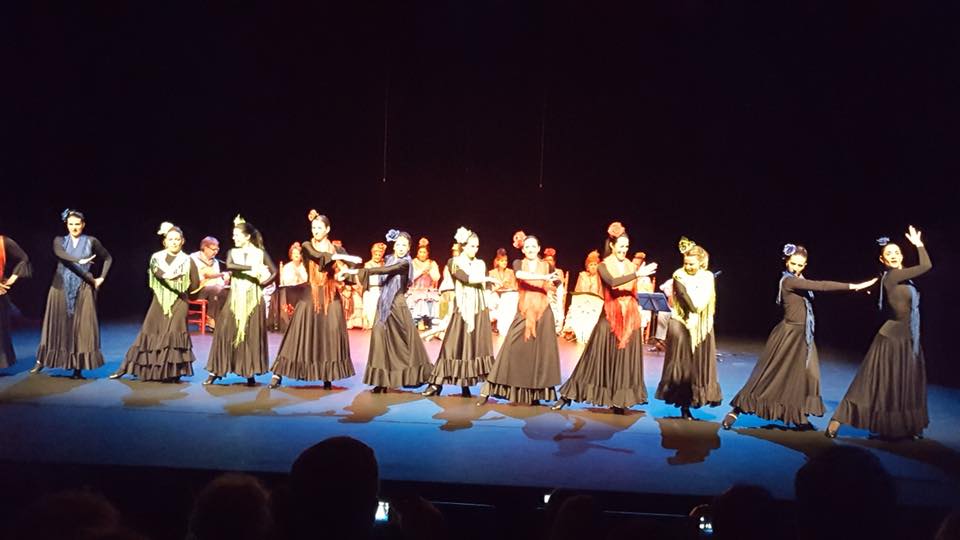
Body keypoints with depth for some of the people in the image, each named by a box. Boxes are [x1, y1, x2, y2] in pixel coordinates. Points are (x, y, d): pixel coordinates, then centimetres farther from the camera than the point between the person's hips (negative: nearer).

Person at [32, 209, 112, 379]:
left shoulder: (91, 241, 6)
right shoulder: (59, 240, 6)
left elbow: (108, 258, 14)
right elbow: (60, 254, -16)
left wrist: (101, 278, 5)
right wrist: (80, 261, -29)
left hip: (83, 289, -1)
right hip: (61, 288, 1)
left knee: (81, 327, -4)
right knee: (55, 325, 2)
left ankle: (78, 368, -3)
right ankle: (41, 361, 13)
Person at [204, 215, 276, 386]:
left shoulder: (260, 253, 3)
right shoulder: (233, 252, 6)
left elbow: (274, 271, 1)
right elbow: (229, 266, -15)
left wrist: (263, 282, -14)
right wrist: (251, 267, -24)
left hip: (253, 298, -2)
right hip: (235, 297, 2)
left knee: (252, 334, -1)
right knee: (226, 332, -3)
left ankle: (250, 373, 6)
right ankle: (215, 371, 4)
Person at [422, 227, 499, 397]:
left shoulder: (481, 264, 11)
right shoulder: (454, 262, -1)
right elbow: (466, 278, -17)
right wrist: (488, 278, -15)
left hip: (479, 310, 4)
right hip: (462, 310, -4)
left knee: (476, 346, 1)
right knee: (455, 346, -6)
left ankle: (466, 386, 7)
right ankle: (437, 384, 0)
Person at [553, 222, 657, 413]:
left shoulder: (631, 266, 10)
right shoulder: (604, 266, -2)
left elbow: (634, 293, 14)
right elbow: (612, 282, -24)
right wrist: (637, 274, -31)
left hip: (630, 319, 4)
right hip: (610, 318, -4)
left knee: (624, 361, 3)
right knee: (598, 358, -3)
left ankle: (618, 401, 12)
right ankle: (567, 396, 6)